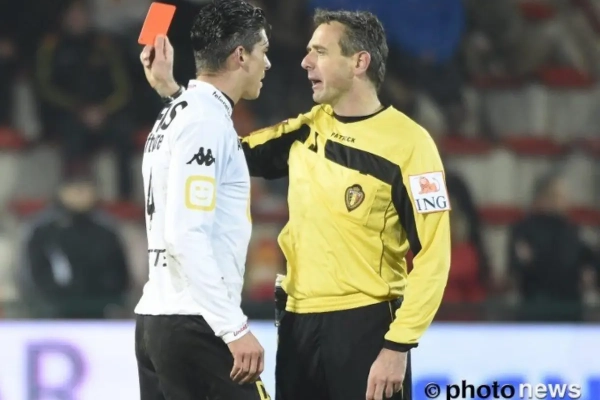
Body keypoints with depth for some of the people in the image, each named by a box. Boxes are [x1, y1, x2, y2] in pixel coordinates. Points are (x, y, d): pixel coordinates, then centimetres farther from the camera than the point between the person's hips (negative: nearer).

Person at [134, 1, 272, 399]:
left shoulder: (176, 113, 17)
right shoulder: (208, 119, -12)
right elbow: (186, 237, -20)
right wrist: (235, 329, -21)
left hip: (154, 320, 9)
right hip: (194, 326, -9)